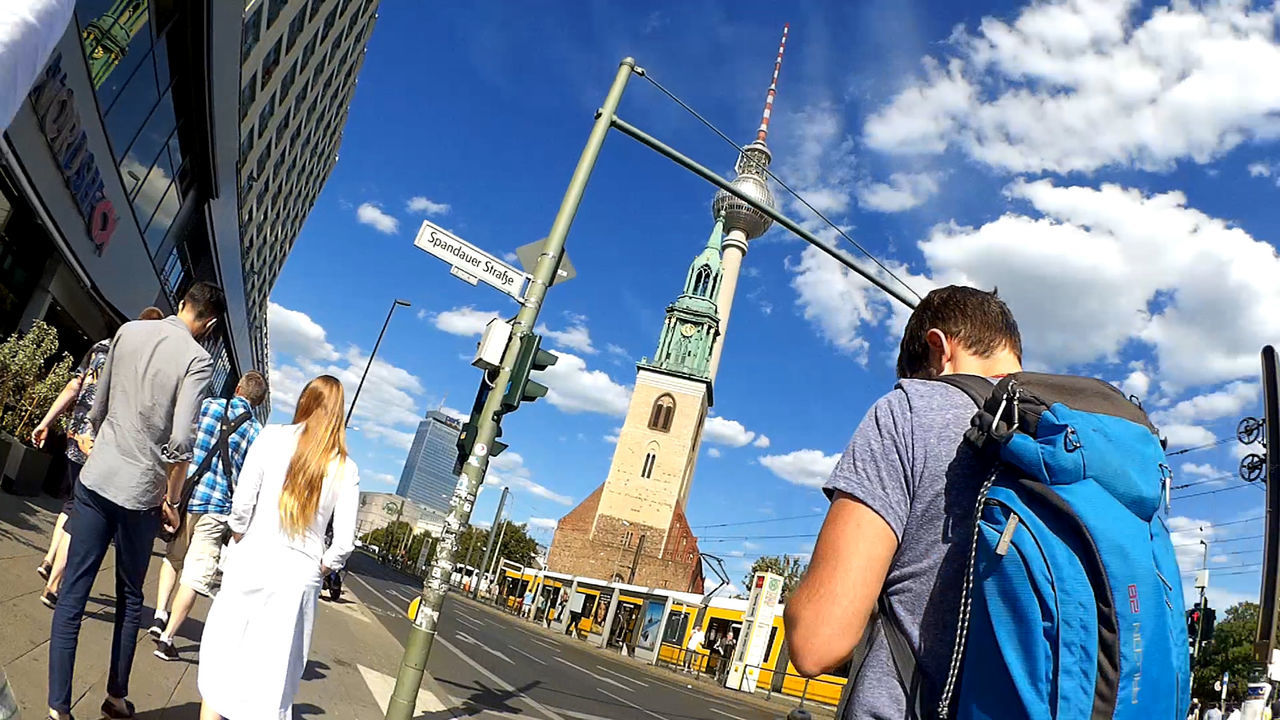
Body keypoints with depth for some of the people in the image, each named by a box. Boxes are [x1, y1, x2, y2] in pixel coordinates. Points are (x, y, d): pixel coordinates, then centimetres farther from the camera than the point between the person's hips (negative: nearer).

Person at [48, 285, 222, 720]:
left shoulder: (128, 332, 2)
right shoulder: (198, 360, -12)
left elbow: (98, 406, 9)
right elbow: (181, 440, -18)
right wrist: (171, 498, -4)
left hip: (96, 480, 3)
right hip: (142, 493, -3)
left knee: (73, 595, 6)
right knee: (130, 600, 14)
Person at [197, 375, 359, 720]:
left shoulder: (272, 437, -4)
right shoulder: (346, 469, -1)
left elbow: (241, 504, -8)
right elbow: (344, 543, -4)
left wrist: (242, 542, 9)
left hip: (252, 562, -1)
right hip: (300, 577, 1)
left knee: (221, 656, 14)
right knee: (274, 674, 12)